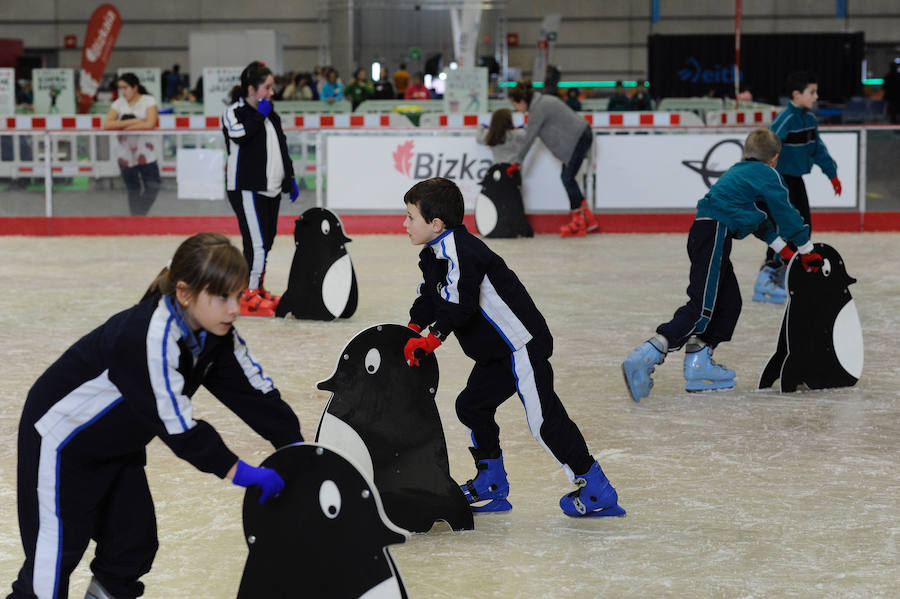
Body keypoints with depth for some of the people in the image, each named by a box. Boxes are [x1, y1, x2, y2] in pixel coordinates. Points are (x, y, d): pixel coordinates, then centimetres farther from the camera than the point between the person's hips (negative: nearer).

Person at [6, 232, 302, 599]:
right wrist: (236, 471, -32)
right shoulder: (149, 336, -36)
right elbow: (175, 423, -36)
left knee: (135, 540, 11)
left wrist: (296, 445, -12)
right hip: (63, 435, -9)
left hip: (119, 442, 9)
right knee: (57, 550, -7)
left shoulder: (214, 335, -9)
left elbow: (254, 390, -4)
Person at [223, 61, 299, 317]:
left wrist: (290, 178, 23)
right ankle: (248, 296, -9)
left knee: (267, 241, 11)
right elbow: (240, 135, -27)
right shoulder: (235, 112, -7)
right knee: (257, 243, -14)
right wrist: (260, 115, -17)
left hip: (271, 188, 8)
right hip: (247, 189, -8)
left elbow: (282, 148, 25)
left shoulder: (271, 115, 17)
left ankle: (257, 289, 24)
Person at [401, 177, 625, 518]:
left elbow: (459, 304, -28)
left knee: (543, 418, -10)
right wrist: (412, 331, 4)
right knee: (472, 405, 14)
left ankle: (597, 491, -3)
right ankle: (491, 486, 25)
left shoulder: (458, 249, -21)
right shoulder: (435, 253, 12)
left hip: (521, 342, -11)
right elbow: (430, 298, 18)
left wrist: (432, 340, -22)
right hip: (495, 350, 11)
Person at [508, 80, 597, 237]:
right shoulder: (541, 101, 10)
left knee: (568, 178, -5)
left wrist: (517, 162, -8)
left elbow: (529, 139, -15)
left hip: (580, 138, -10)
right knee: (566, 176, 10)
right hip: (579, 135, 10)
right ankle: (587, 217, 15)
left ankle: (578, 223, 3)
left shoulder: (538, 109, -19)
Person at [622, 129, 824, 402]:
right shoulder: (767, 174, 3)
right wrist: (807, 251, 13)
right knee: (702, 308, -16)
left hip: (703, 233, 10)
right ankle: (644, 358, -28)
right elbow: (785, 214, 3)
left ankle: (699, 364, 17)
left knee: (729, 302, 18)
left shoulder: (738, 171, 29)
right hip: (715, 233, -10)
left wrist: (783, 249, 41)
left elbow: (760, 218, 38)